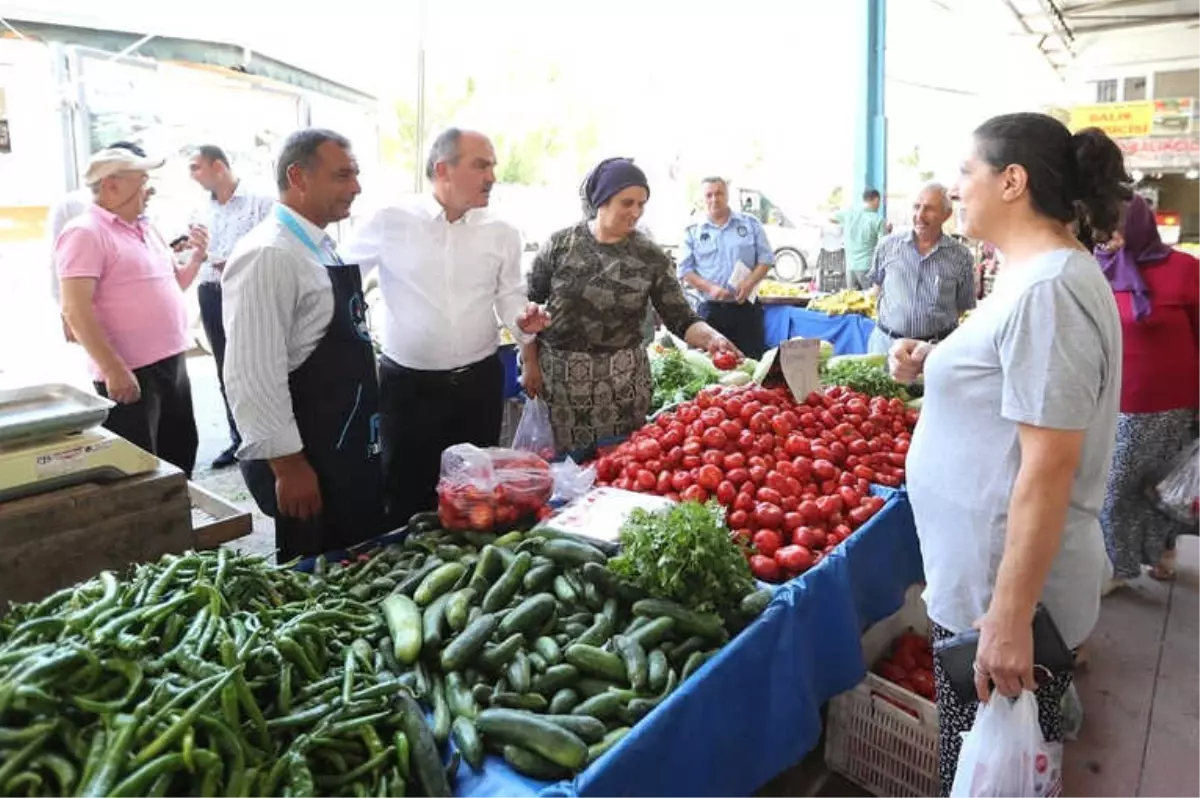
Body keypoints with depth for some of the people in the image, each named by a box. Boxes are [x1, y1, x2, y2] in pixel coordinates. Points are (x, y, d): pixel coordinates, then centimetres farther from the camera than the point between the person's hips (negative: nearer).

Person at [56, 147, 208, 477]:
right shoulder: (85, 233, -12)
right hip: (130, 372, -8)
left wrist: (197, 258, 6)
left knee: (181, 454, 18)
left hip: (172, 363, 8)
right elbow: (75, 309, -20)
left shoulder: (145, 229, 15)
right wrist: (113, 369, -24)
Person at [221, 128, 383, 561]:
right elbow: (253, 376, -23)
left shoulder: (325, 247, 10)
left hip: (349, 445, 9)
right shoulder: (267, 256, -20)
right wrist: (286, 463, -21)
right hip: (306, 457, -9)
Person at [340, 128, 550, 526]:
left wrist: (522, 321, -13)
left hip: (479, 381, 2)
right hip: (408, 385, -2)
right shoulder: (389, 223, -6)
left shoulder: (502, 233, 1)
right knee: (408, 496, 10)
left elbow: (510, 295, 8)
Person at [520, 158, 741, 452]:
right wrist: (530, 363, 0)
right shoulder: (561, 244, -3)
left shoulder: (650, 257, -3)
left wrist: (711, 337, -24)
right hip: (558, 371, 0)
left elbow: (680, 318, -6)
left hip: (622, 377, 1)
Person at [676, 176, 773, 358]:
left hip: (746, 307, 0)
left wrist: (749, 283, -12)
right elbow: (684, 270, 2)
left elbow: (766, 258, 6)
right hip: (710, 310, 0)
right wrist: (710, 288, -14)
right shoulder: (693, 232, 6)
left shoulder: (750, 224, 8)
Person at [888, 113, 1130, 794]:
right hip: (983, 578, 10)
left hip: (1003, 593, -10)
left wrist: (1009, 618, -23)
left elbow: (1048, 470, -26)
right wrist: (934, 366, 5)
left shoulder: (1047, 290, -23)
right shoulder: (1038, 273, 10)